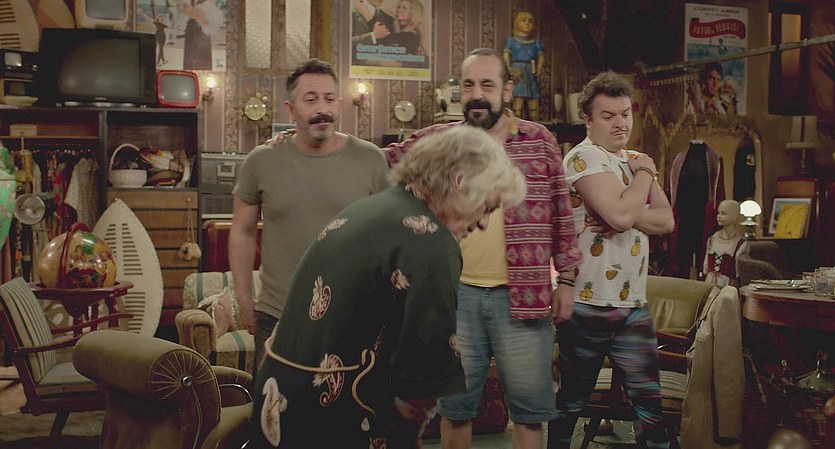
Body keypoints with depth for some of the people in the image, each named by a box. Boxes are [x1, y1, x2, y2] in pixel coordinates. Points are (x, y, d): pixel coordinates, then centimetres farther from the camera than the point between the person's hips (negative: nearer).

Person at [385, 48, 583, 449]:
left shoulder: (540, 141, 3)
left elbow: (561, 215, 5)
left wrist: (565, 279, 3)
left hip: (523, 295, -1)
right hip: (456, 294, 1)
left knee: (529, 406, 8)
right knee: (455, 405, 13)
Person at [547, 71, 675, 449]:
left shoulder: (634, 160, 14)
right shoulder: (584, 158, -11)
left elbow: (665, 220, 4)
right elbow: (621, 214, -25)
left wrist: (628, 216, -15)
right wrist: (644, 173, -9)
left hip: (633, 303, 7)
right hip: (589, 302, -7)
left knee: (649, 398, 8)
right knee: (572, 399, 8)